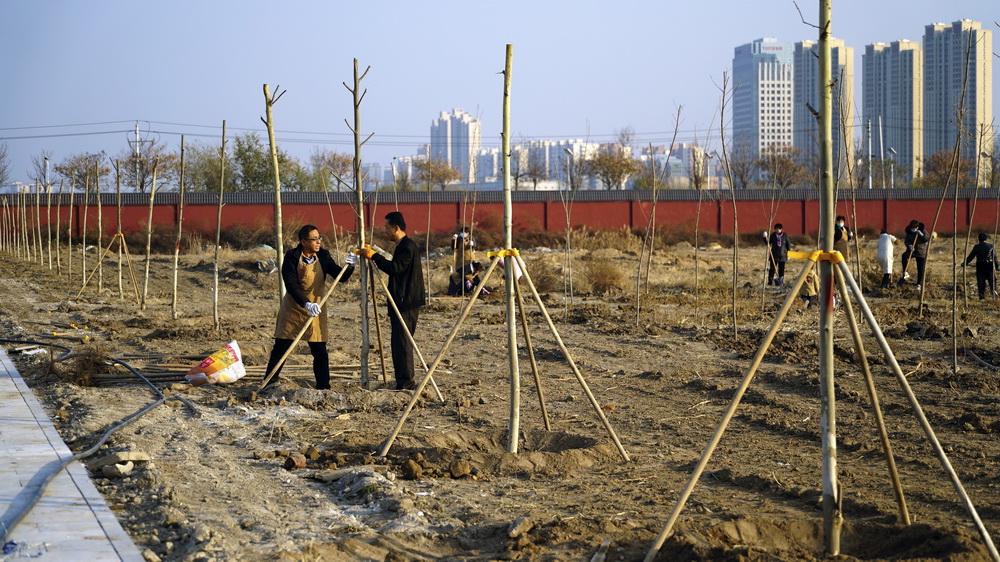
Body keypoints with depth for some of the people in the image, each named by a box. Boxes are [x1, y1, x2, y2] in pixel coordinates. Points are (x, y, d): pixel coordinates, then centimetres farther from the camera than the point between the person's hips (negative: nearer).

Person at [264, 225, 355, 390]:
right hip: (293, 308, -2)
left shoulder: (323, 257, -2)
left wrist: (349, 267, -25)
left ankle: (323, 387, 7)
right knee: (280, 348, 2)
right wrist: (306, 304, -34)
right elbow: (291, 285, -20)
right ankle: (268, 385, 12)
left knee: (320, 351, 0)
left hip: (316, 309, 2)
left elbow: (340, 277, -4)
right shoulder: (292, 257, -13)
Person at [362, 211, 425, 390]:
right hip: (401, 302, 11)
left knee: (401, 342, -10)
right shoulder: (402, 246, 19)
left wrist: (374, 255, -19)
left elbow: (395, 268, -25)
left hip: (407, 303, -11)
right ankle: (404, 382, 16)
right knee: (399, 342, 12)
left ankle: (405, 383, -9)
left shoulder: (408, 246, -14)